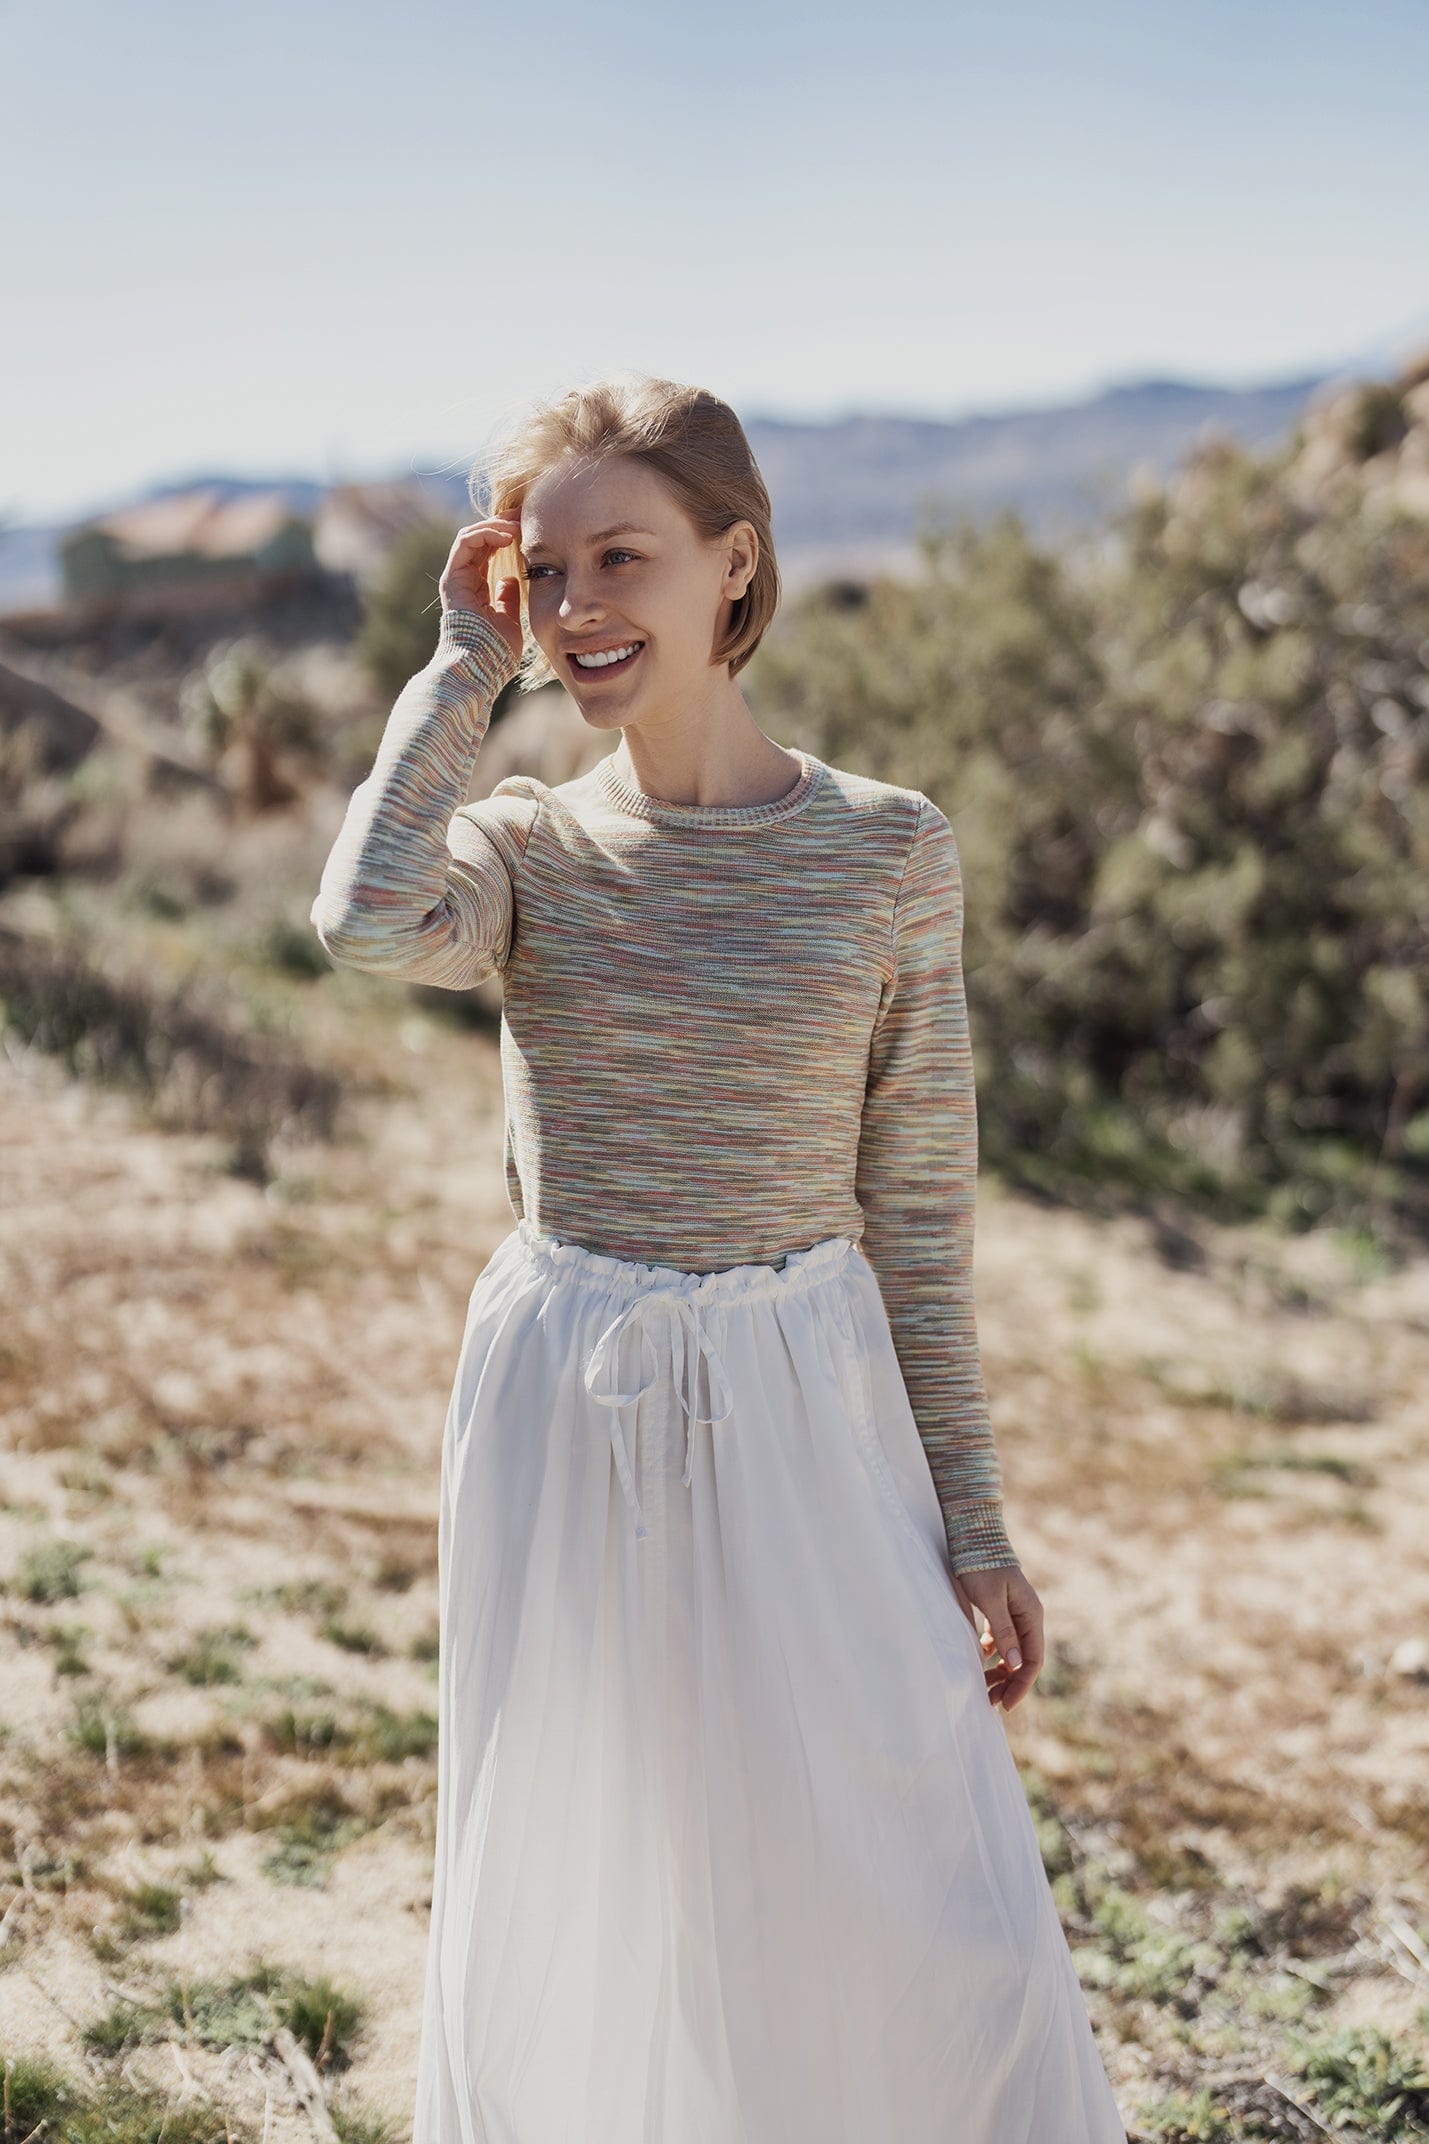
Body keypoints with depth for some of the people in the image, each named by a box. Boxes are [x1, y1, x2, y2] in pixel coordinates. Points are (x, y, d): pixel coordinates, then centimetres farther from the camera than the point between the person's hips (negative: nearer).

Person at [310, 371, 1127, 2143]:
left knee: (931, 1914, 2)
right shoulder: (525, 848, -1)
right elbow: (368, 925, -26)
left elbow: (918, 1206, 1)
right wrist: (467, 670, -12)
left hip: (806, 1409, -1)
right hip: (561, 1413, 1)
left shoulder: (889, 850, -3)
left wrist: (972, 1524, 1)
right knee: (566, 1892, 13)